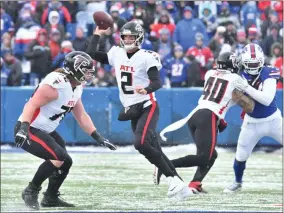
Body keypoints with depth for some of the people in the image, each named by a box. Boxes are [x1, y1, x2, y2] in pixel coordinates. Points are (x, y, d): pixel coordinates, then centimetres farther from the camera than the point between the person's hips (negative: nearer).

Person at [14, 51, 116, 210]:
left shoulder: (76, 87, 7)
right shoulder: (57, 84, -24)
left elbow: (82, 116, 14)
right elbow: (31, 105, -28)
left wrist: (99, 138, 10)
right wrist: (23, 128, -40)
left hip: (45, 131, 10)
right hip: (30, 131, -10)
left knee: (65, 161, 16)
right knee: (59, 157, -23)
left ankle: (51, 198, 34)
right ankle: (31, 191, -9)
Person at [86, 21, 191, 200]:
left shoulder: (146, 57, -11)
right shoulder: (116, 54, 7)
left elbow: (157, 83, -19)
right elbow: (91, 55, 11)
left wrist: (146, 89, -38)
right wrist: (97, 34, 9)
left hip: (147, 107, -7)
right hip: (132, 110, 7)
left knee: (141, 144, -25)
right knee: (153, 149, 3)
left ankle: (173, 179, -20)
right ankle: (176, 181, 7)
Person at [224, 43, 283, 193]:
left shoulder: (268, 73, -20)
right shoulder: (240, 76, -13)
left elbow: (267, 99, -34)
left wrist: (247, 88, -42)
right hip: (252, 122, 2)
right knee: (241, 155, 6)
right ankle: (237, 183, 32)